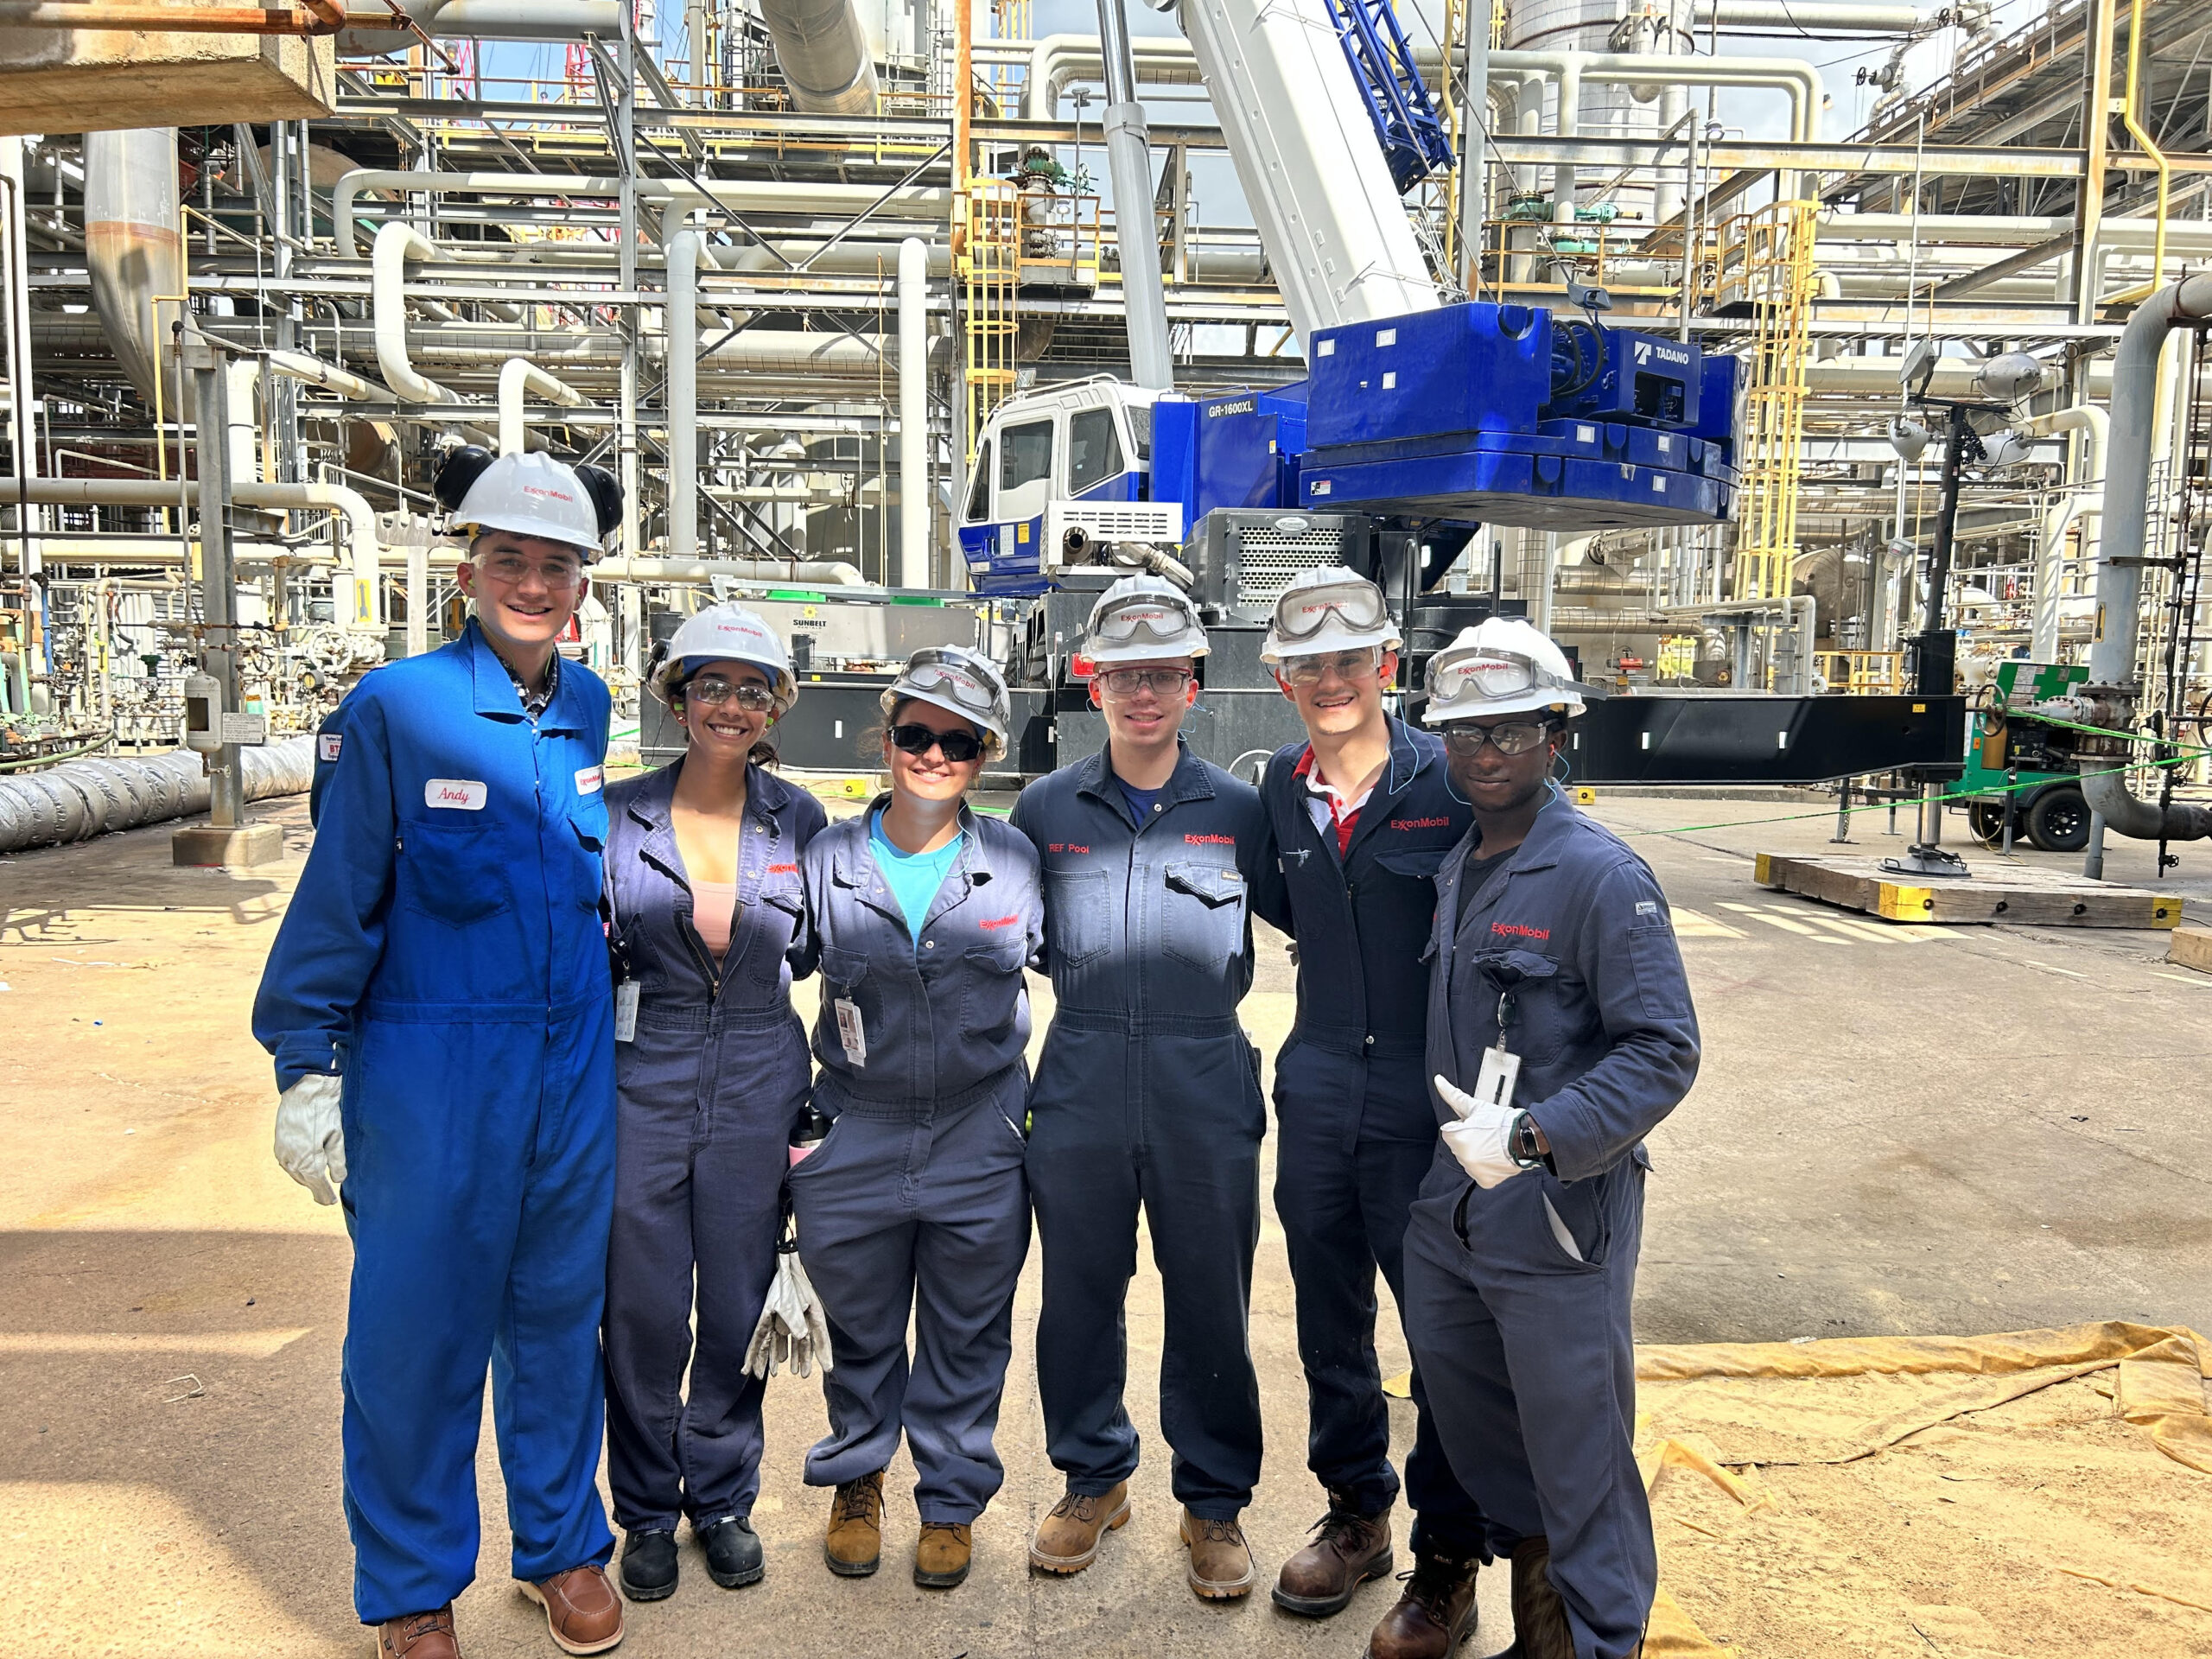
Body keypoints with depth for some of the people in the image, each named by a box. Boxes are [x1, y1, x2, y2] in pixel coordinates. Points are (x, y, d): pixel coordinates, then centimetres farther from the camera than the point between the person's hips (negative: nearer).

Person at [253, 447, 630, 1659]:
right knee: (417, 1324, 6)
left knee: (559, 1307, 14)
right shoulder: (393, 708, -8)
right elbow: (337, 895, -6)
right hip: (425, 1073, -4)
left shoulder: (588, 709, 5)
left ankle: (561, 1544, 33)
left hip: (572, 1068, 4)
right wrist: (306, 1064, -7)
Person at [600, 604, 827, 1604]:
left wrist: (819, 1108, 5)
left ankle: (723, 1499, 32)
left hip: (757, 1093, 1)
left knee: (740, 1313, 11)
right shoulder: (618, 814, -1)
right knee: (643, 1314, 6)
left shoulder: (800, 822, 1)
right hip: (642, 1086, -1)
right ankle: (648, 1511, 29)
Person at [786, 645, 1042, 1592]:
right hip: (853, 1141, 1)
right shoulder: (828, 859, -1)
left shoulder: (1016, 863, -2)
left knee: (966, 1336, 13)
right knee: (860, 1330, 16)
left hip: (981, 1146, 0)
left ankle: (952, 1500, 34)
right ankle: (856, 1480, 40)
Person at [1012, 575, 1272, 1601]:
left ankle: (1214, 1501, 27)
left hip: (1206, 1088, -1)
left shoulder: (1240, 811, 0)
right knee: (1079, 1293, 12)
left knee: (1210, 1301, 8)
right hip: (1079, 1090, 1)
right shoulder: (1047, 809, 3)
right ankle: (1092, 1479, 33)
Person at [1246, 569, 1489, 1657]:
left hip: (1426, 1091, -5)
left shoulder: (1449, 780, -11)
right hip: (1316, 1088, 5)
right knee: (1328, 1317, 18)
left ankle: (1447, 1561, 25)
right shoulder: (1281, 787, 5)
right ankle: (1355, 1513, 39)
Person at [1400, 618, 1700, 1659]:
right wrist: (1461, 1147, 11)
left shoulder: (1600, 875, -15)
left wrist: (1535, 1136, -27)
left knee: (1574, 1447, 5)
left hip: (1558, 1216, -7)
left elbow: (1664, 1052, -19)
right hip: (1449, 1205, 8)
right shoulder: (1455, 871, 9)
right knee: (1466, 1416, 20)